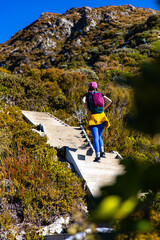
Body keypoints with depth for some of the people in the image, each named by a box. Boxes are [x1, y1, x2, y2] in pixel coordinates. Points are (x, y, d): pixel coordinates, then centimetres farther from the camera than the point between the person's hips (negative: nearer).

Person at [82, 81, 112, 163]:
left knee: (95, 138, -5)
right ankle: (102, 151, 2)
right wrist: (103, 108, 12)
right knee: (99, 136, 19)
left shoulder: (87, 94, 8)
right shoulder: (100, 94, 15)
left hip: (92, 117, -3)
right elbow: (109, 101, 4)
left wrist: (88, 109, 0)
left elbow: (83, 101, -13)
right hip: (101, 117, 3)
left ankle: (97, 156, -14)